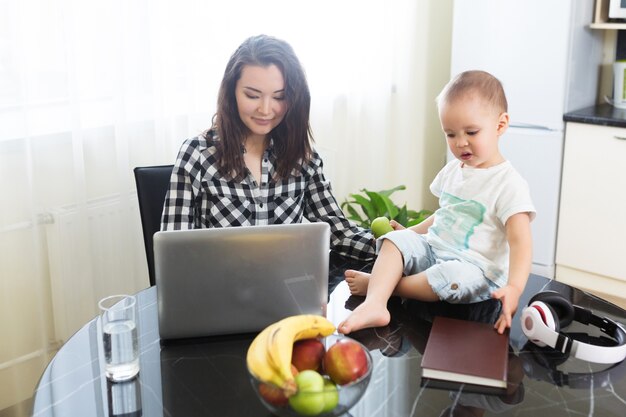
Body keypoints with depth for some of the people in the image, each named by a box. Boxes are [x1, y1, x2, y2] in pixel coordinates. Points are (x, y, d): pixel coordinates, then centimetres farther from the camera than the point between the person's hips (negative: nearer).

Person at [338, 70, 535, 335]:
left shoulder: (509, 184, -12)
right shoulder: (452, 170, 11)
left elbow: (520, 241, -21)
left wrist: (514, 287, -36)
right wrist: (411, 233, 15)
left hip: (473, 267, -7)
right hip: (431, 250, 7)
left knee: (453, 276, -37)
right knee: (396, 239, -14)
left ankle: (376, 284, -17)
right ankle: (374, 304, -36)